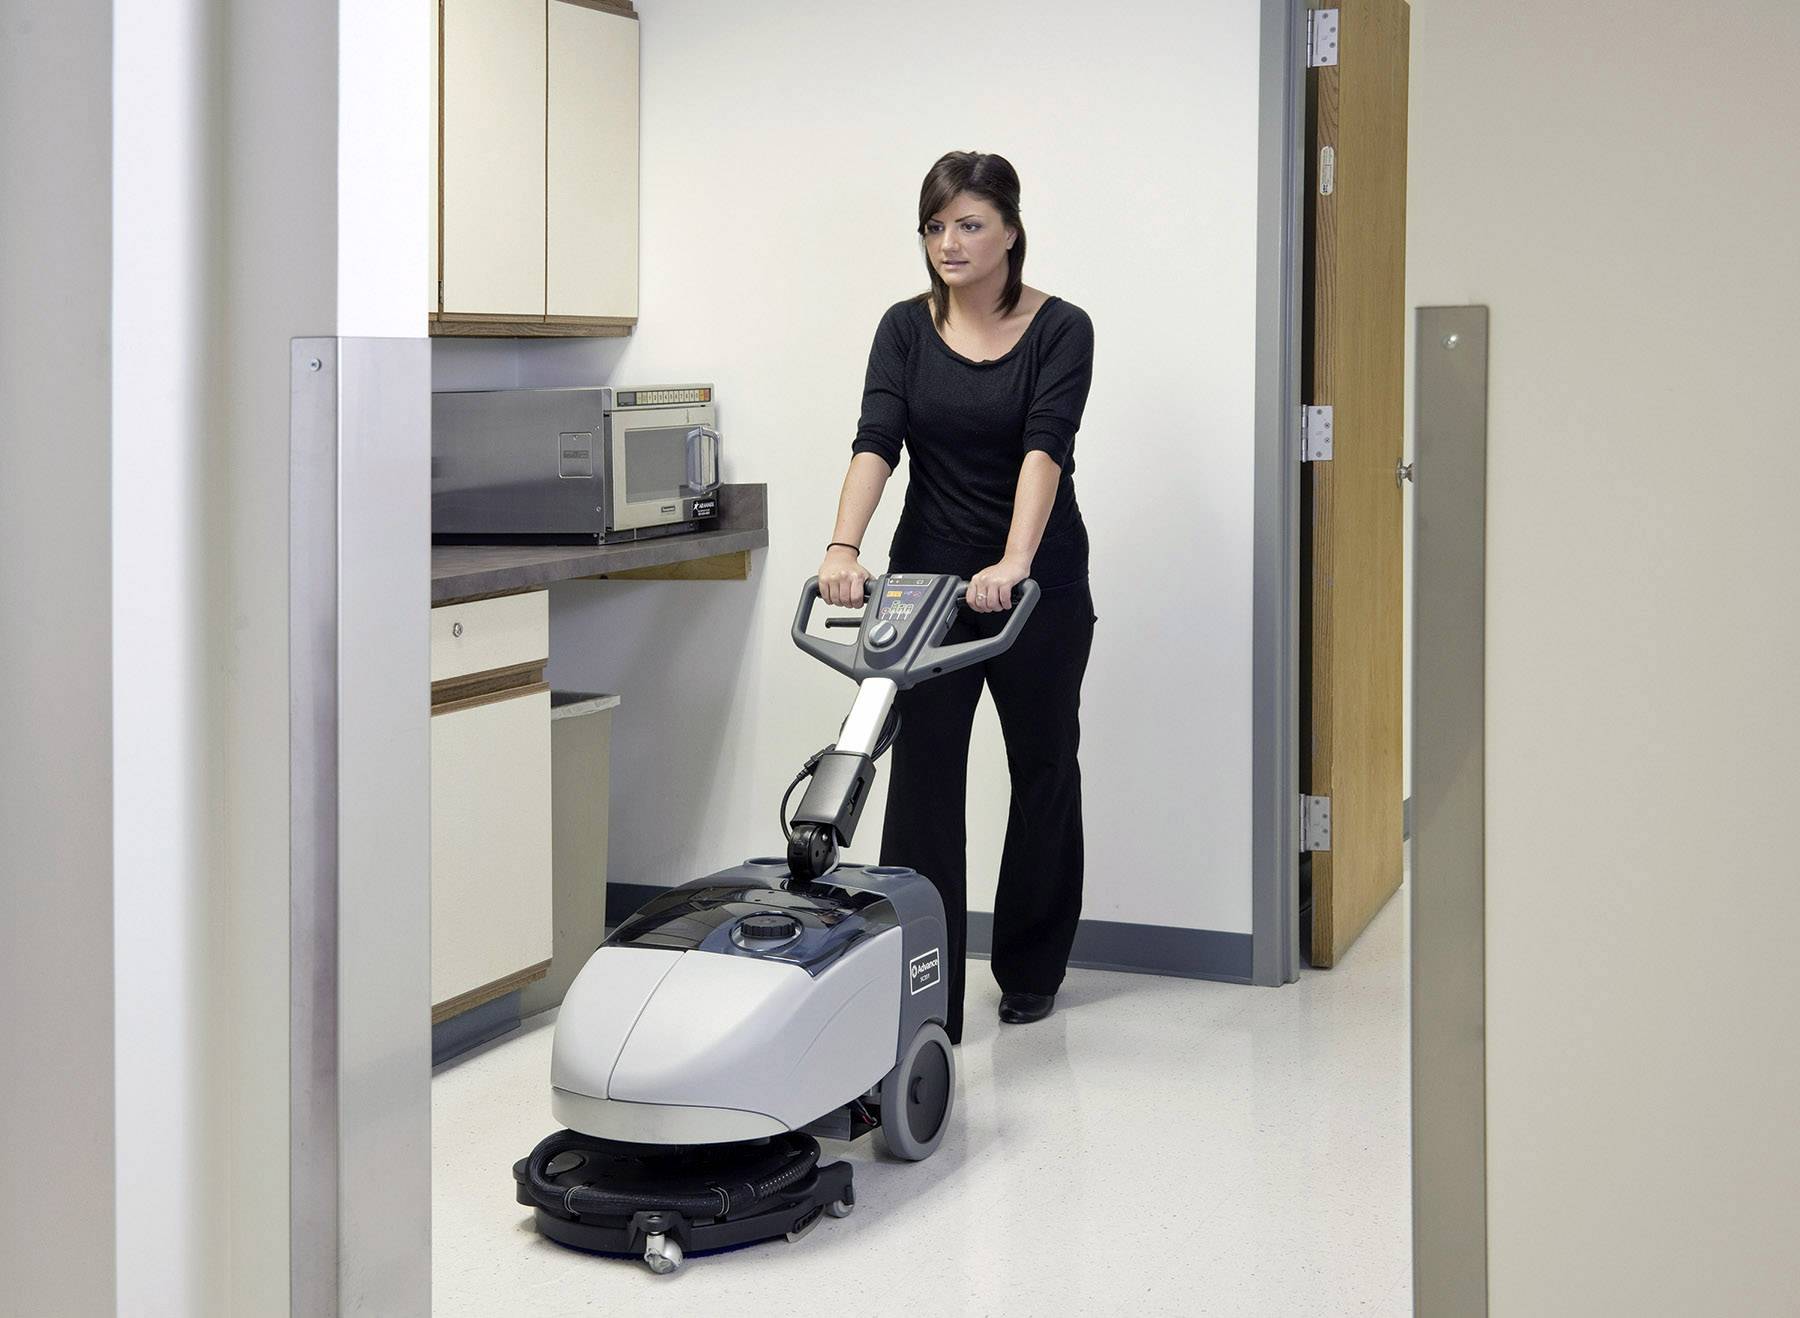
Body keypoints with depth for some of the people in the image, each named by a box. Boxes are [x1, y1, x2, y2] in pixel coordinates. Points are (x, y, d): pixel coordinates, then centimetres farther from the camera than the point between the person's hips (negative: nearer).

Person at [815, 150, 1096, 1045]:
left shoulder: (1060, 330, -11)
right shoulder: (906, 327, -2)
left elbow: (1044, 447, -26)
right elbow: (875, 441, -15)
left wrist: (1014, 563, -41)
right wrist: (844, 547, -31)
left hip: (1039, 578, -2)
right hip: (929, 572, 2)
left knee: (1043, 766, 12)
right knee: (923, 776, -5)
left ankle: (1030, 970, 30)